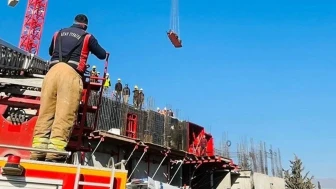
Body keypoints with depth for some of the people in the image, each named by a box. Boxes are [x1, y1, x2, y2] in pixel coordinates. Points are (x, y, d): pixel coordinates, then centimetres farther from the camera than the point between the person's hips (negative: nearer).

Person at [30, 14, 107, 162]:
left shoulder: (58, 33, 28)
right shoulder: (87, 37, 17)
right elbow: (102, 55, 25)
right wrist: (98, 50, 48)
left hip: (53, 71, 4)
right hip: (71, 73, -4)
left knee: (45, 112, 0)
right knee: (64, 115, -13)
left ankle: (38, 151, -10)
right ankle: (55, 152, -24)